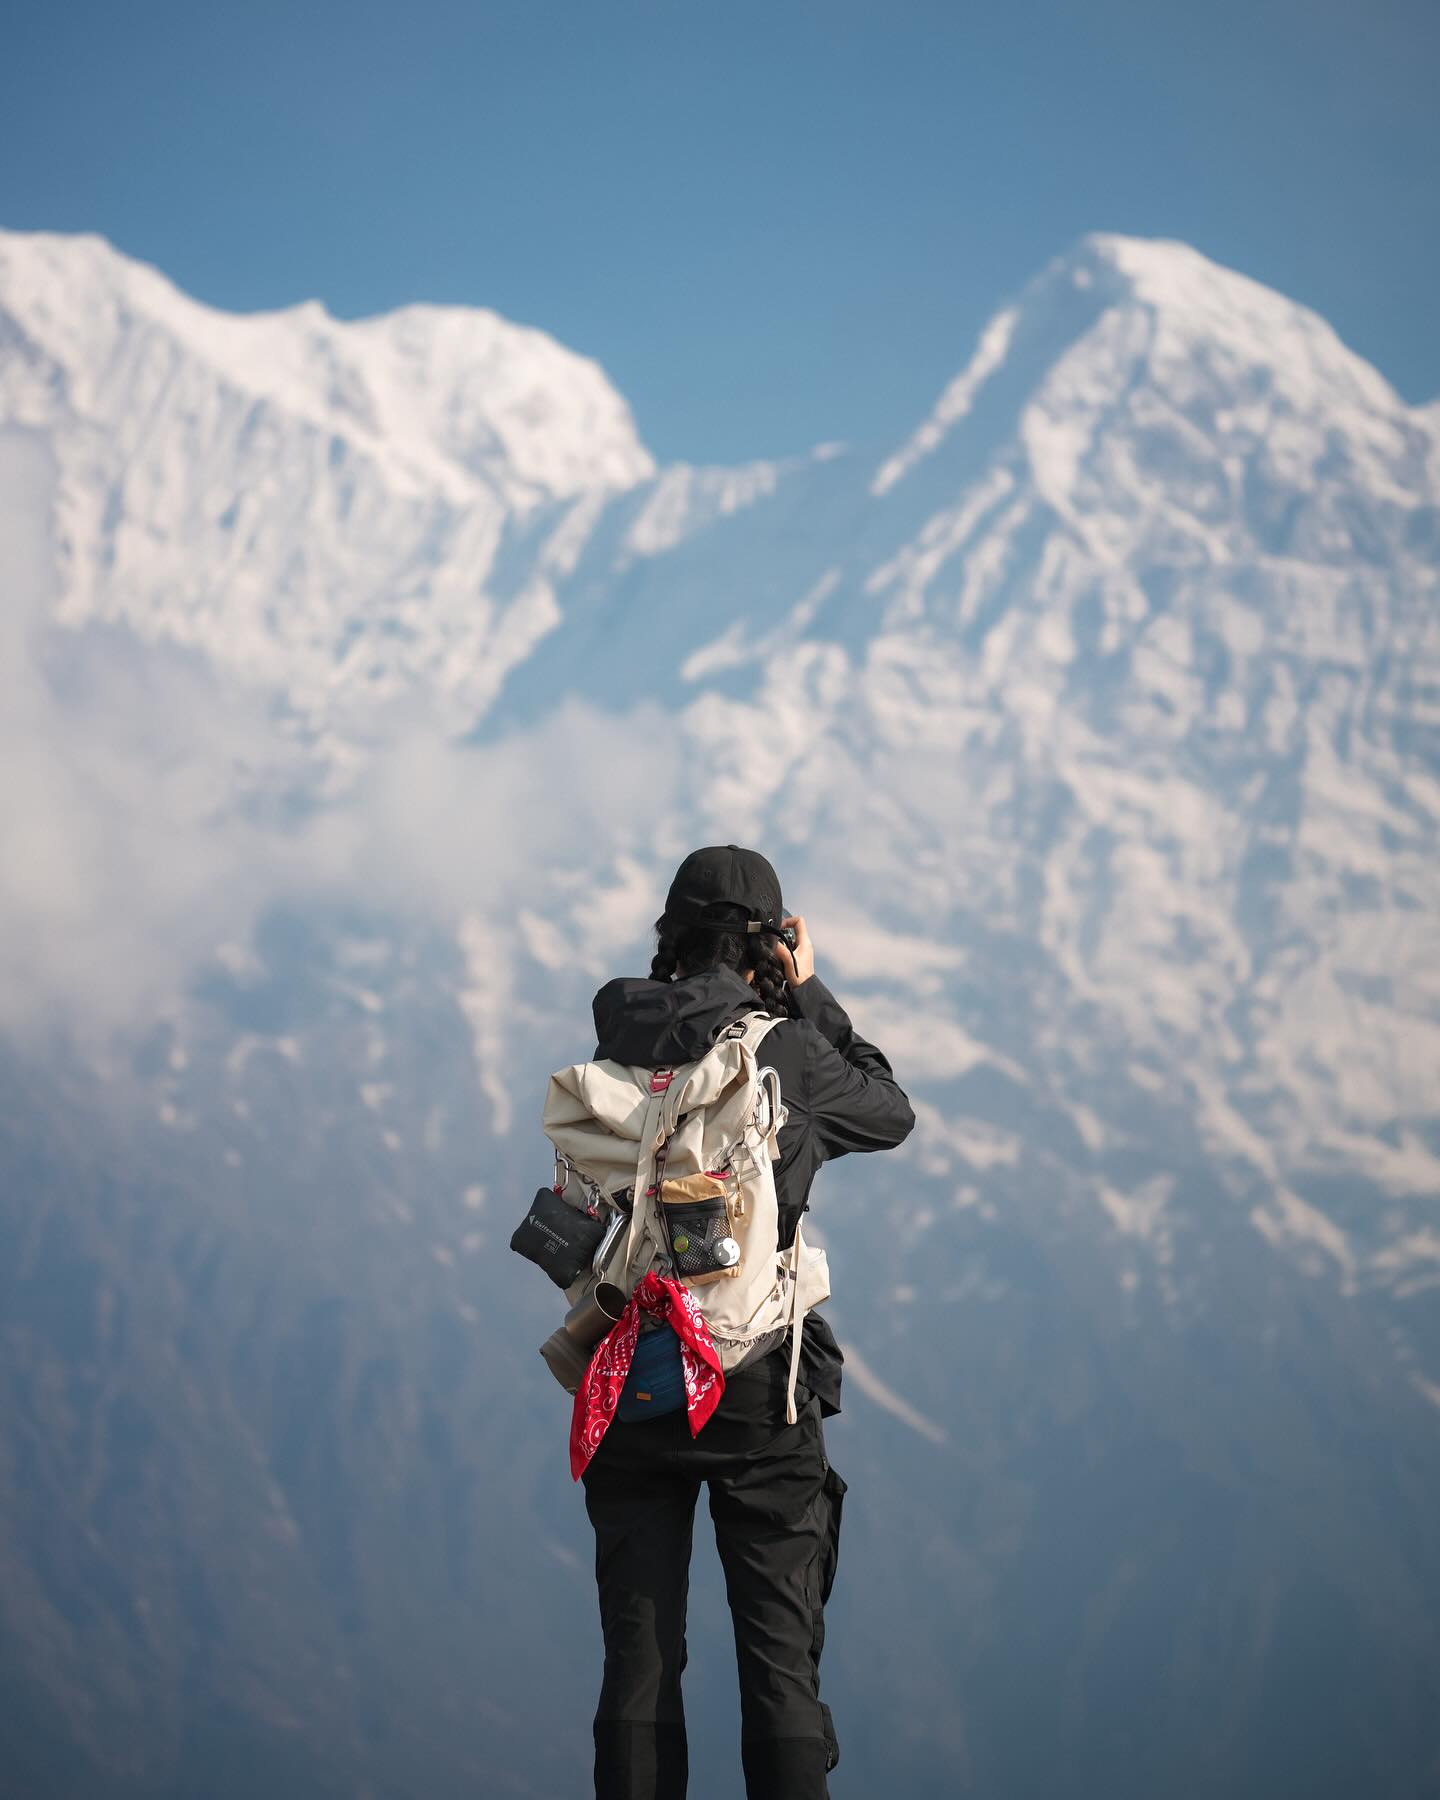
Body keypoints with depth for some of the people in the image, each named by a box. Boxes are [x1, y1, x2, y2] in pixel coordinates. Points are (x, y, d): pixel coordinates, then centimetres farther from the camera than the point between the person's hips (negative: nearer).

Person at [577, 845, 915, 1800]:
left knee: (639, 1652, 8)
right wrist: (809, 992, 14)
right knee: (780, 1652, 3)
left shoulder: (619, 1035, -1)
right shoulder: (790, 1052, -8)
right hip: (757, 1390, -3)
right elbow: (893, 1112, 10)